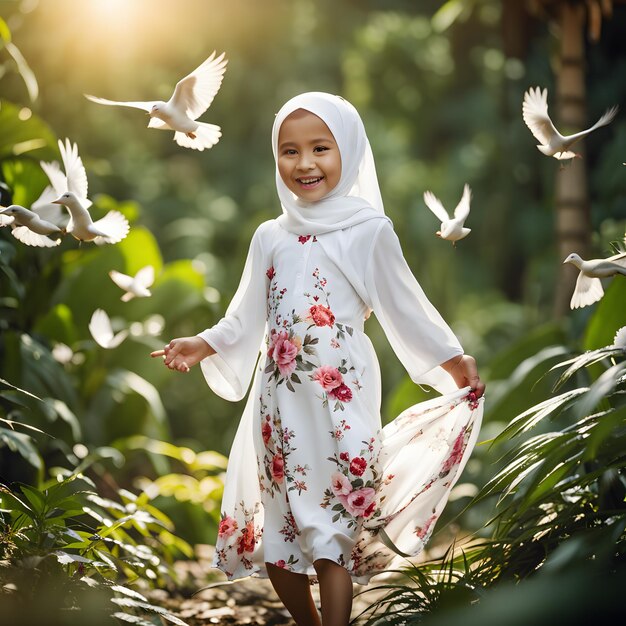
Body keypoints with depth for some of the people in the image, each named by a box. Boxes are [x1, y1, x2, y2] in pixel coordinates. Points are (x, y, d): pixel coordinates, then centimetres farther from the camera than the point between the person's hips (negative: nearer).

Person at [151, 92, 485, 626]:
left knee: (333, 533, -6)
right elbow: (245, 320, 13)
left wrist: (452, 360, -2)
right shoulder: (270, 237, 11)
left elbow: (403, 306, 2)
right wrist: (202, 346, 0)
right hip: (278, 401, 5)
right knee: (273, 535, 9)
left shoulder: (369, 230, -1)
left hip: (341, 400, -4)